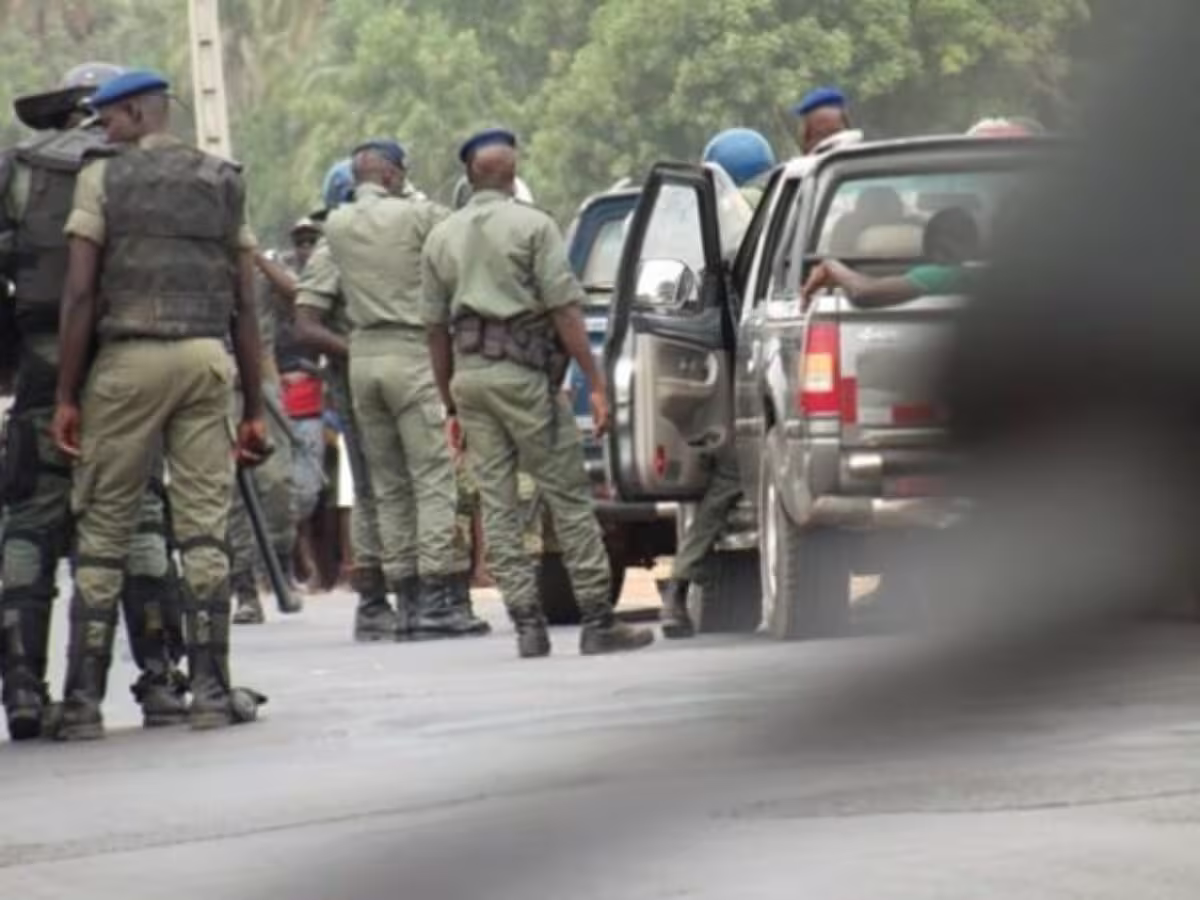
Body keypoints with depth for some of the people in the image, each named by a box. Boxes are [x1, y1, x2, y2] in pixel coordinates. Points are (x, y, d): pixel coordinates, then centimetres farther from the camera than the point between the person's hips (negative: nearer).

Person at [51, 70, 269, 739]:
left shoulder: (103, 179, 2)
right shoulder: (225, 183, 13)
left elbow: (80, 294, -5)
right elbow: (246, 306, 10)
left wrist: (67, 396, -2)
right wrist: (255, 408, 12)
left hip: (127, 358, -3)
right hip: (206, 358, 3)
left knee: (103, 532, 2)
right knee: (205, 528, 3)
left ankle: (84, 702, 0)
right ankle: (211, 691, -1)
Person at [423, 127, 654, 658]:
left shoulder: (441, 239, 12)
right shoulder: (533, 226, -3)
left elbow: (436, 329, 12)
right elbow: (565, 311, -9)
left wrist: (451, 405, 18)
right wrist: (596, 384, -7)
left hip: (468, 374, 5)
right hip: (524, 373, -5)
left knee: (496, 504, 5)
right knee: (569, 497, -2)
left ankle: (527, 622, 0)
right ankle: (597, 622, -4)